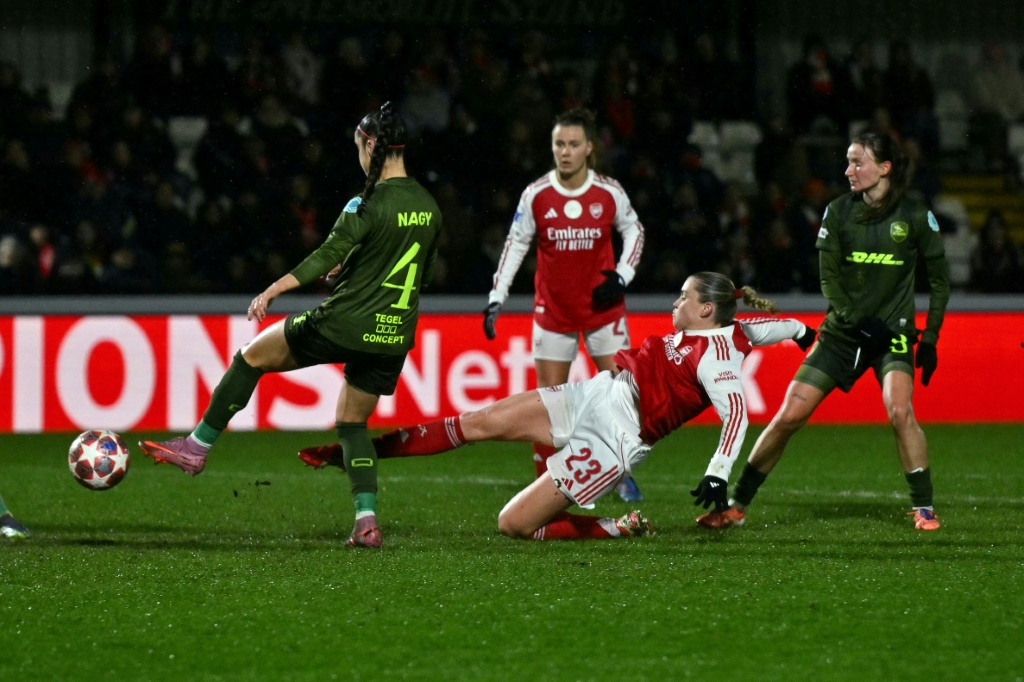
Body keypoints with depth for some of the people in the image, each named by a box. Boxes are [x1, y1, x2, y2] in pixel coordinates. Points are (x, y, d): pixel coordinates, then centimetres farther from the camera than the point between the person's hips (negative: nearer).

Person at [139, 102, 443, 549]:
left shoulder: (369, 204, -14)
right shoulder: (429, 207, 7)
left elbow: (328, 256, -21)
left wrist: (272, 291, -22)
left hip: (343, 324, -6)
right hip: (395, 339, 6)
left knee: (252, 357, 11)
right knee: (351, 423, 19)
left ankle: (198, 447, 15)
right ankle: (367, 520, 3)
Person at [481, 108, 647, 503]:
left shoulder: (609, 193, -7)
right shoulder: (536, 196, -8)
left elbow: (633, 229, 8)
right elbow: (516, 244, 0)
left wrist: (622, 276, -5)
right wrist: (496, 299, -6)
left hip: (603, 308, 0)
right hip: (553, 311, 0)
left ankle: (624, 475, 13)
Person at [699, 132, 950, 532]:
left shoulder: (915, 216, -5)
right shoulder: (838, 212, 0)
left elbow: (940, 280, 4)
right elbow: (828, 277, -2)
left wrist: (929, 339, -1)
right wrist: (856, 321, -17)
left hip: (893, 333, -2)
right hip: (843, 331, 3)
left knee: (900, 411, -27)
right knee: (789, 416, -2)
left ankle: (924, 508, -13)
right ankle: (737, 506, 9)